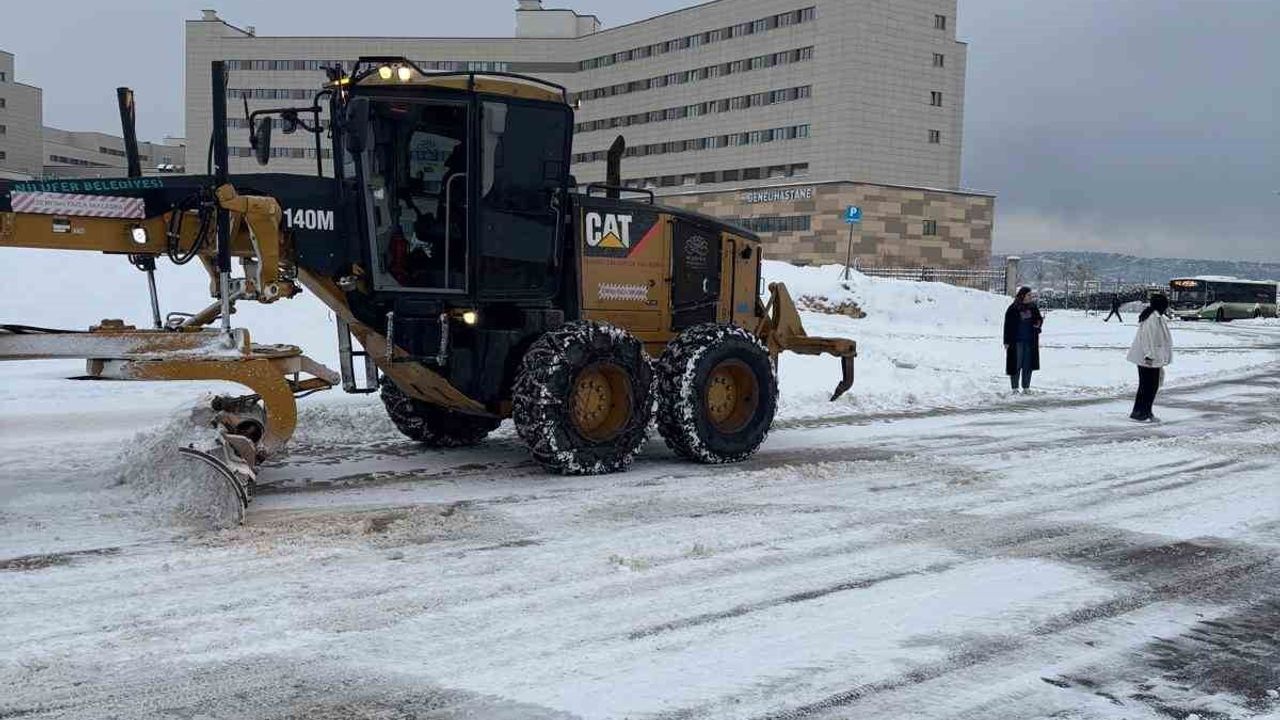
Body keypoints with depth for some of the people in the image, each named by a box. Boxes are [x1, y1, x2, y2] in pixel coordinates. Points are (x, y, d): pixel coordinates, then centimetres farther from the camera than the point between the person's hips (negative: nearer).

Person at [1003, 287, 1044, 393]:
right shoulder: (1013, 309, -7)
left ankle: (1026, 387, 17)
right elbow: (1008, 325, -5)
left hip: (1030, 341, 4)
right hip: (1016, 341, -4)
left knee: (1028, 365, 8)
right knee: (1016, 364, 0)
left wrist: (1038, 323, -5)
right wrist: (1007, 341, -8)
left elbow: (1039, 318, 20)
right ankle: (1015, 388, 8)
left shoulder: (1033, 307, 6)